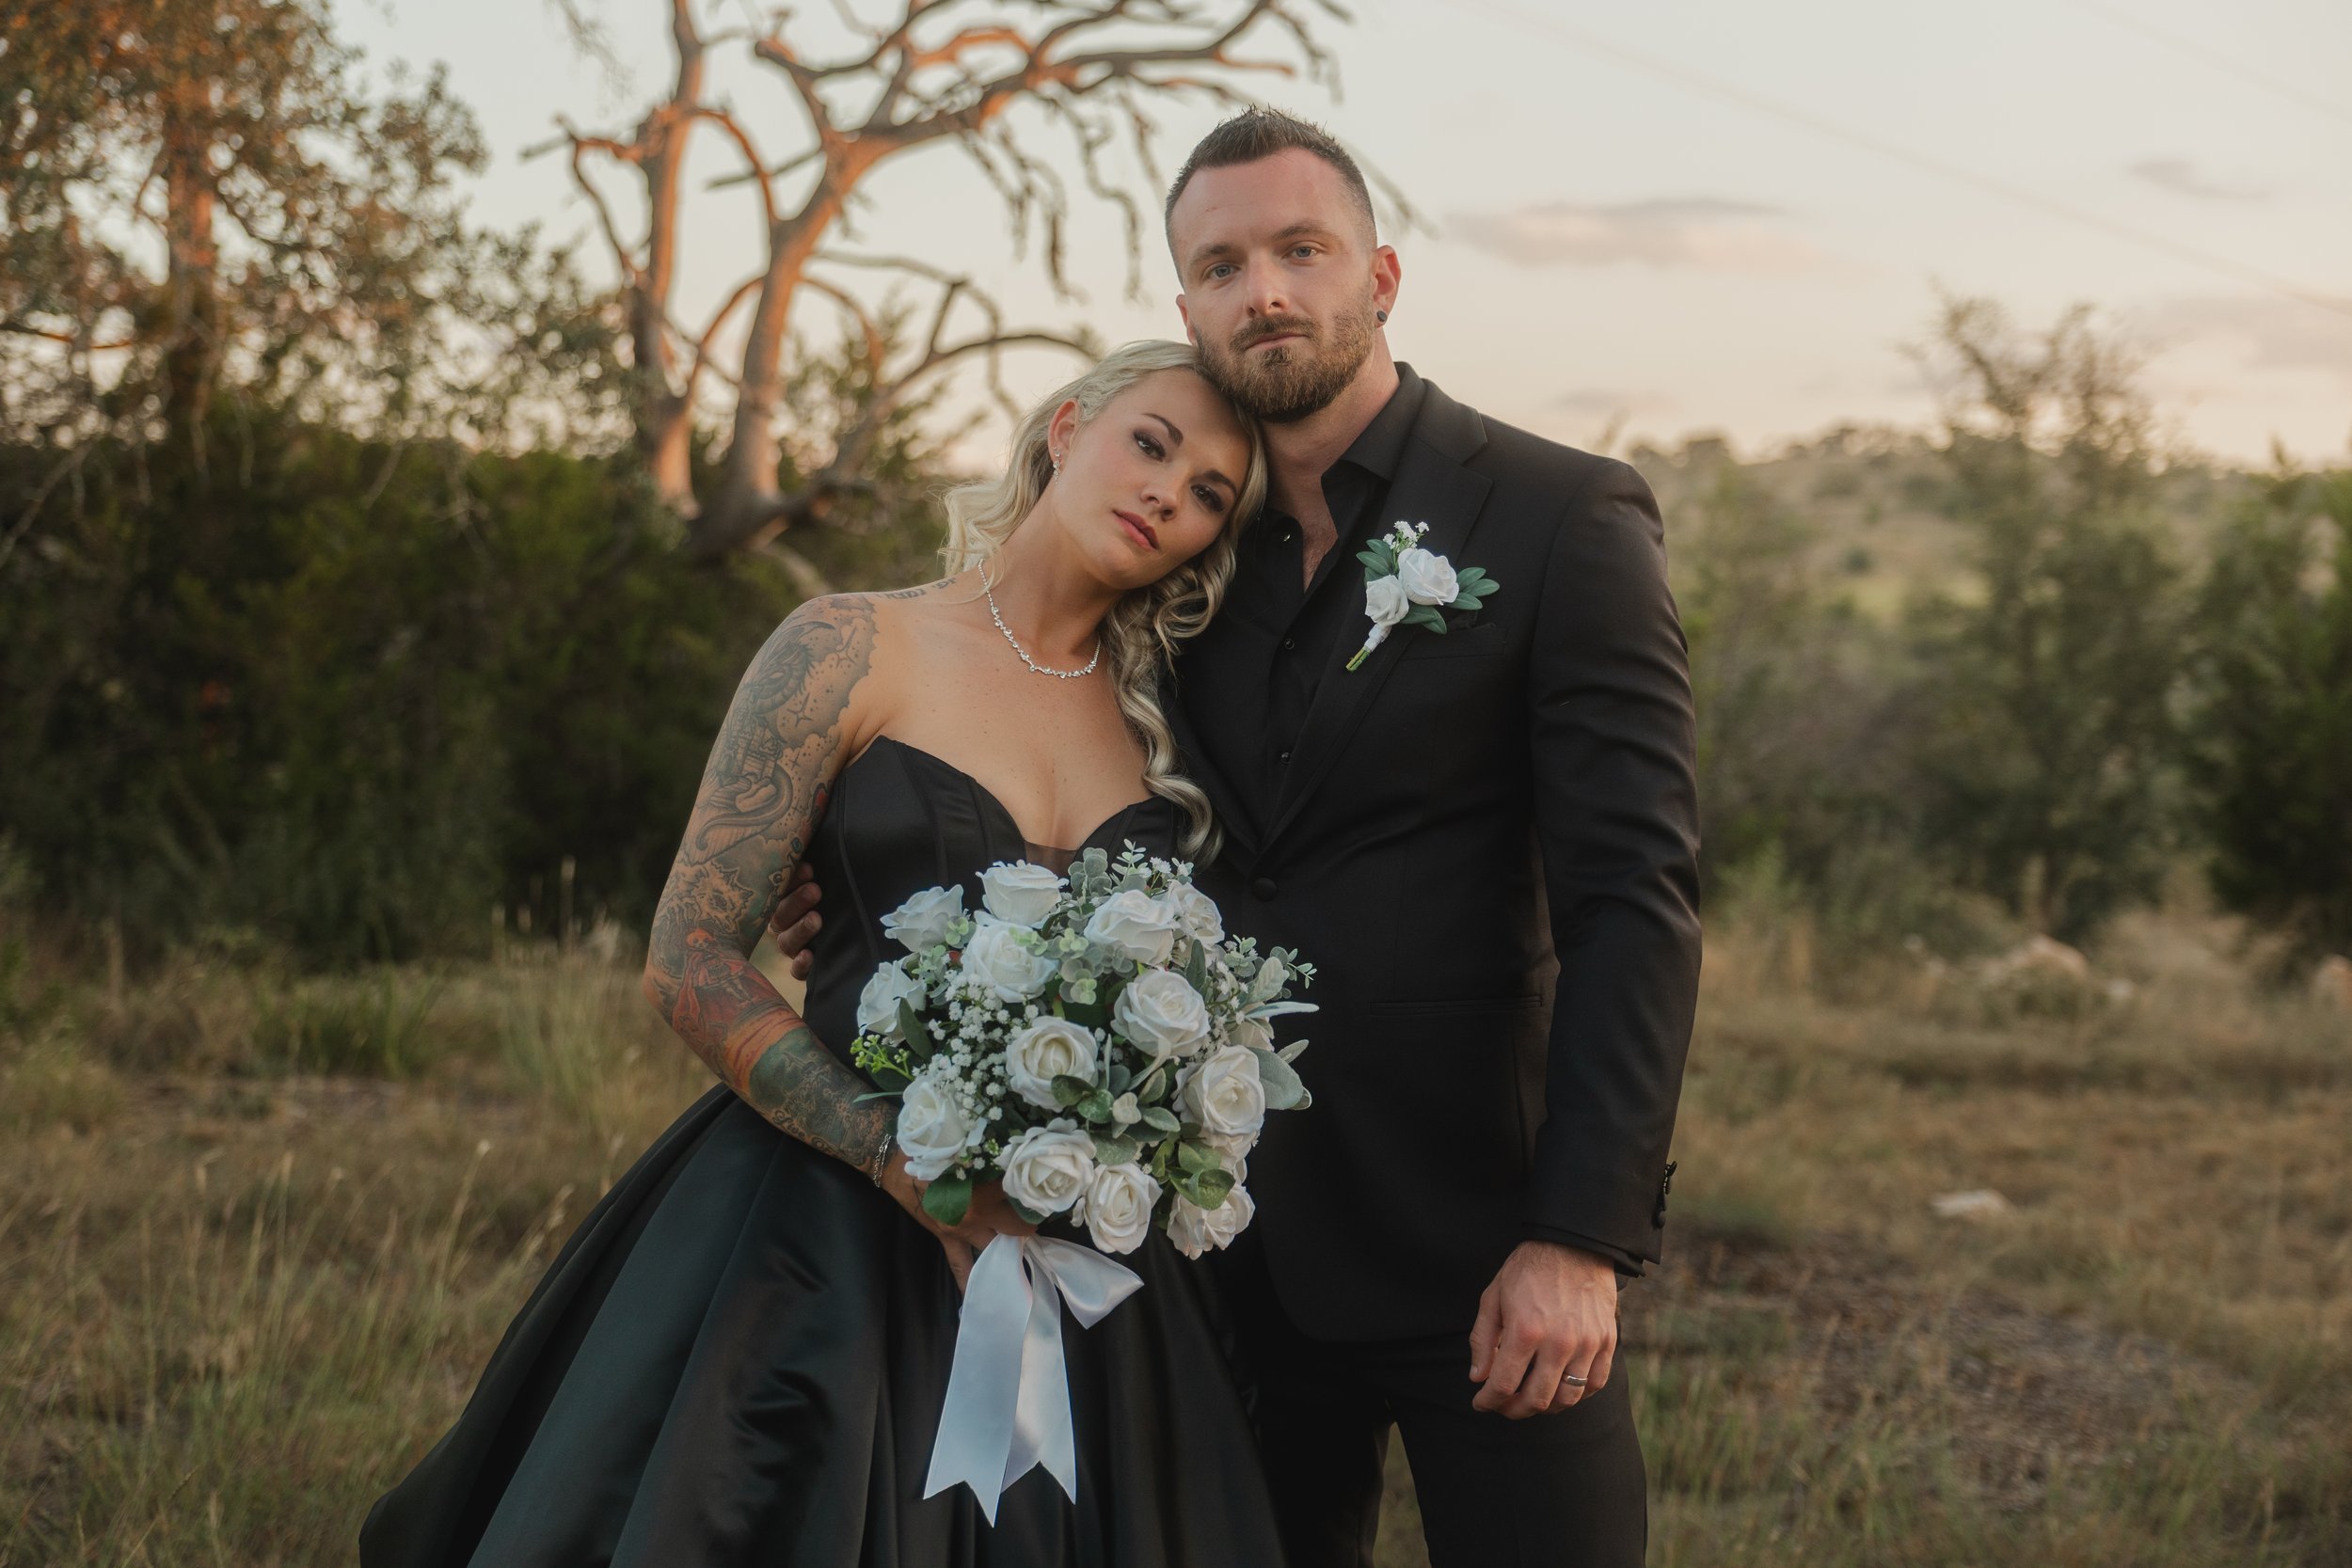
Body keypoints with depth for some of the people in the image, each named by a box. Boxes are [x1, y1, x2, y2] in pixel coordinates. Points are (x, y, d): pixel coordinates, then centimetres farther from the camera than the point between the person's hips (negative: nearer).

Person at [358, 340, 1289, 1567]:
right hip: (837, 1242, -4)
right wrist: (919, 1173, -17)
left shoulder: (1164, 726, 9)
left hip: (1078, 1268, 4)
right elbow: (690, 962, -9)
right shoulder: (855, 651, -4)